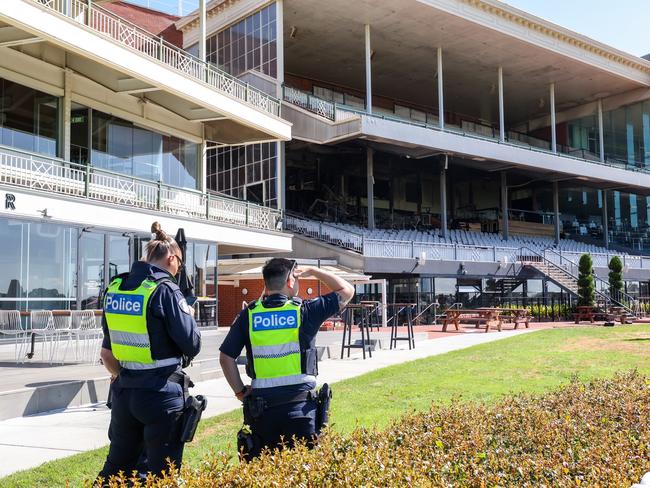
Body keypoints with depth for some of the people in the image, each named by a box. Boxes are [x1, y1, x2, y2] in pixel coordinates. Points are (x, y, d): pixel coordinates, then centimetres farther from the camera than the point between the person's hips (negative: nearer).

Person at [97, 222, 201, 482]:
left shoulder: (115, 288, 6)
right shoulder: (165, 290, -14)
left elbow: (107, 351, 12)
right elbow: (192, 346, -13)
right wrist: (189, 315, 5)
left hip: (124, 392, 6)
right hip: (160, 393, -6)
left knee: (117, 466, 20)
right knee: (162, 473, 5)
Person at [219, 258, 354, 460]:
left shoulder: (249, 315, 1)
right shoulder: (305, 311, -5)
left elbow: (226, 357, 1)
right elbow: (347, 291, 8)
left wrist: (240, 392, 10)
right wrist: (312, 271, 16)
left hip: (262, 407, 2)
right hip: (301, 405, -2)